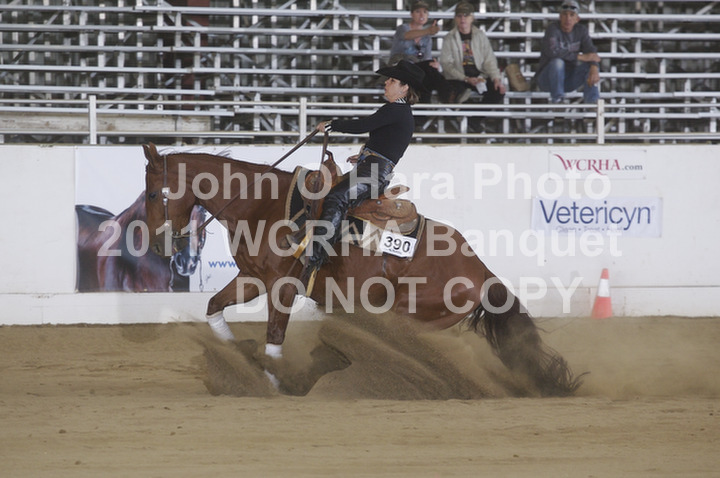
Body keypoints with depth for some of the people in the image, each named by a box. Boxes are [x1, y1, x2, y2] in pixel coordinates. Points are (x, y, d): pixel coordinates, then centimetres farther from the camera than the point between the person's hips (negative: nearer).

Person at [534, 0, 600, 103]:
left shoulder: (581, 30, 0)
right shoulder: (553, 28, -18)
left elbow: (591, 52, -11)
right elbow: (552, 51, -36)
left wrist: (594, 69, -34)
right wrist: (582, 57, -32)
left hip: (568, 80, 5)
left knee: (592, 65, -16)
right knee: (557, 62, -35)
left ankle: (592, 102, -22)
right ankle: (557, 100, -24)